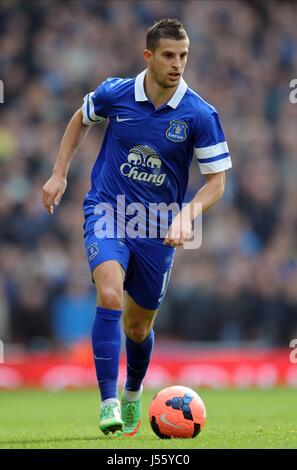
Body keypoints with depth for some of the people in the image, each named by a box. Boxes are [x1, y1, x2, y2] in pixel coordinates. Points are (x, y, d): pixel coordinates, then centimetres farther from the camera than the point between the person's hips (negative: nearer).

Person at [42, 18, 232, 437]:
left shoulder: (201, 115, -11)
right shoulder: (114, 94, -7)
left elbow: (216, 181, -6)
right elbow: (80, 120, 16)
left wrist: (187, 214, -23)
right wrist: (60, 173, 11)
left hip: (158, 229, 1)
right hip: (107, 213, -1)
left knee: (138, 327, 12)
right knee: (110, 296, -28)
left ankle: (133, 395, 43)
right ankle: (108, 403, -26)